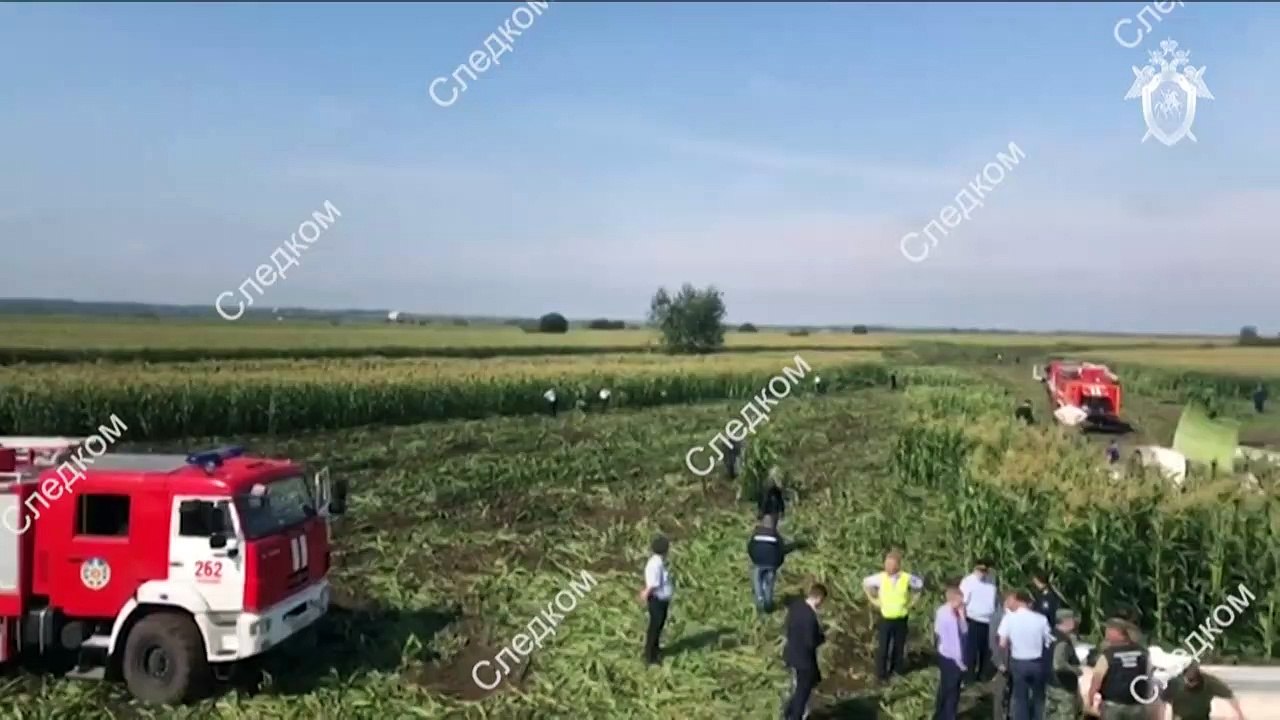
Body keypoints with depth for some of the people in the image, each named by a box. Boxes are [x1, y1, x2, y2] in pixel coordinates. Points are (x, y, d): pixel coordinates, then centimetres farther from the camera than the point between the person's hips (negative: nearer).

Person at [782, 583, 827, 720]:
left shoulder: (795, 605, -6)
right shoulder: (810, 617, -32)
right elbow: (811, 643, -26)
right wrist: (822, 638, -8)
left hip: (792, 653, 8)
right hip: (804, 658, -8)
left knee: (798, 687, 30)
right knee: (803, 690, 14)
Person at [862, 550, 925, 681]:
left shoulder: (907, 578, -13)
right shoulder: (881, 578, -14)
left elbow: (920, 585, 8)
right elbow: (865, 583, 3)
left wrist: (911, 601, 4)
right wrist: (874, 600, 2)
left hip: (901, 619, 1)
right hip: (885, 619, -1)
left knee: (899, 646, 14)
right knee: (882, 648, 3)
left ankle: (896, 669, 34)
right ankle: (881, 673, 16)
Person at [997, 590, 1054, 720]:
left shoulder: (1009, 618, -10)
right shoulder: (1041, 618, -8)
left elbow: (1003, 644, -10)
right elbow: (1049, 641, -4)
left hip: (1018, 663, -1)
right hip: (1037, 662, 1)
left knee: (1020, 698, 12)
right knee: (1038, 697, 18)